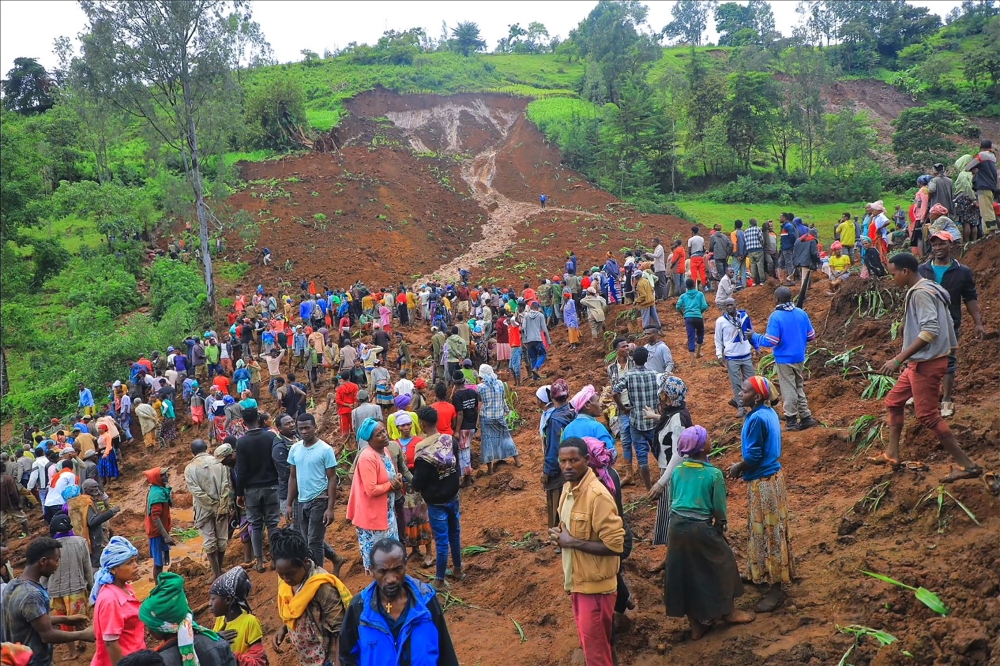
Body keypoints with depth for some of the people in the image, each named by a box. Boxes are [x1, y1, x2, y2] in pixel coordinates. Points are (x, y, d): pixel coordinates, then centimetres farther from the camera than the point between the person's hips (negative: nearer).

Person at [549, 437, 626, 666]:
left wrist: (572, 542, -22)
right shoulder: (568, 487, 4)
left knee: (595, 646, 2)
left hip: (594, 583, -8)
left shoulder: (597, 495, -24)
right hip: (577, 579, 8)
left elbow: (615, 545, -26)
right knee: (589, 641, 21)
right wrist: (561, 536, -2)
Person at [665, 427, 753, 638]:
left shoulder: (677, 470, 1)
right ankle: (729, 611, 36)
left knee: (685, 572, 15)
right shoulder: (714, 474, -13)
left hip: (677, 526, 5)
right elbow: (719, 509, -7)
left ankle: (696, 624, 26)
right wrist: (721, 526, 11)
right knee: (722, 564, 19)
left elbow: (672, 500, 10)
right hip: (700, 528, -5)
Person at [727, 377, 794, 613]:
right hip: (771, 475, 10)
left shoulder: (757, 419, -24)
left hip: (763, 482, -10)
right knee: (767, 530, 20)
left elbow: (753, 456, -22)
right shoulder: (769, 413, 5)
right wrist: (743, 466, 12)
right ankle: (764, 575, 35)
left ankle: (776, 589, 8)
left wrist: (737, 468, -5)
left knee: (769, 532, -1)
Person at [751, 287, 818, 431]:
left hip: (784, 359, -5)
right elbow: (811, 336, 5)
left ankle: (792, 420, 11)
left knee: (789, 390, 4)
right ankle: (806, 417, 21)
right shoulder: (802, 313, 0)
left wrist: (754, 337, -6)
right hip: (800, 358, 5)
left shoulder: (776, 316, -18)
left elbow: (771, 341, -21)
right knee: (799, 387, 19)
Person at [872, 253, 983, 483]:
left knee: (928, 415, -6)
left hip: (927, 363, -11)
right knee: (893, 402, 17)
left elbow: (930, 330, -28)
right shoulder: (925, 290, 13)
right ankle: (892, 455, 23)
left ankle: (967, 465, -1)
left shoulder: (920, 293, -18)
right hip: (919, 362, 11)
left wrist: (899, 359, -28)